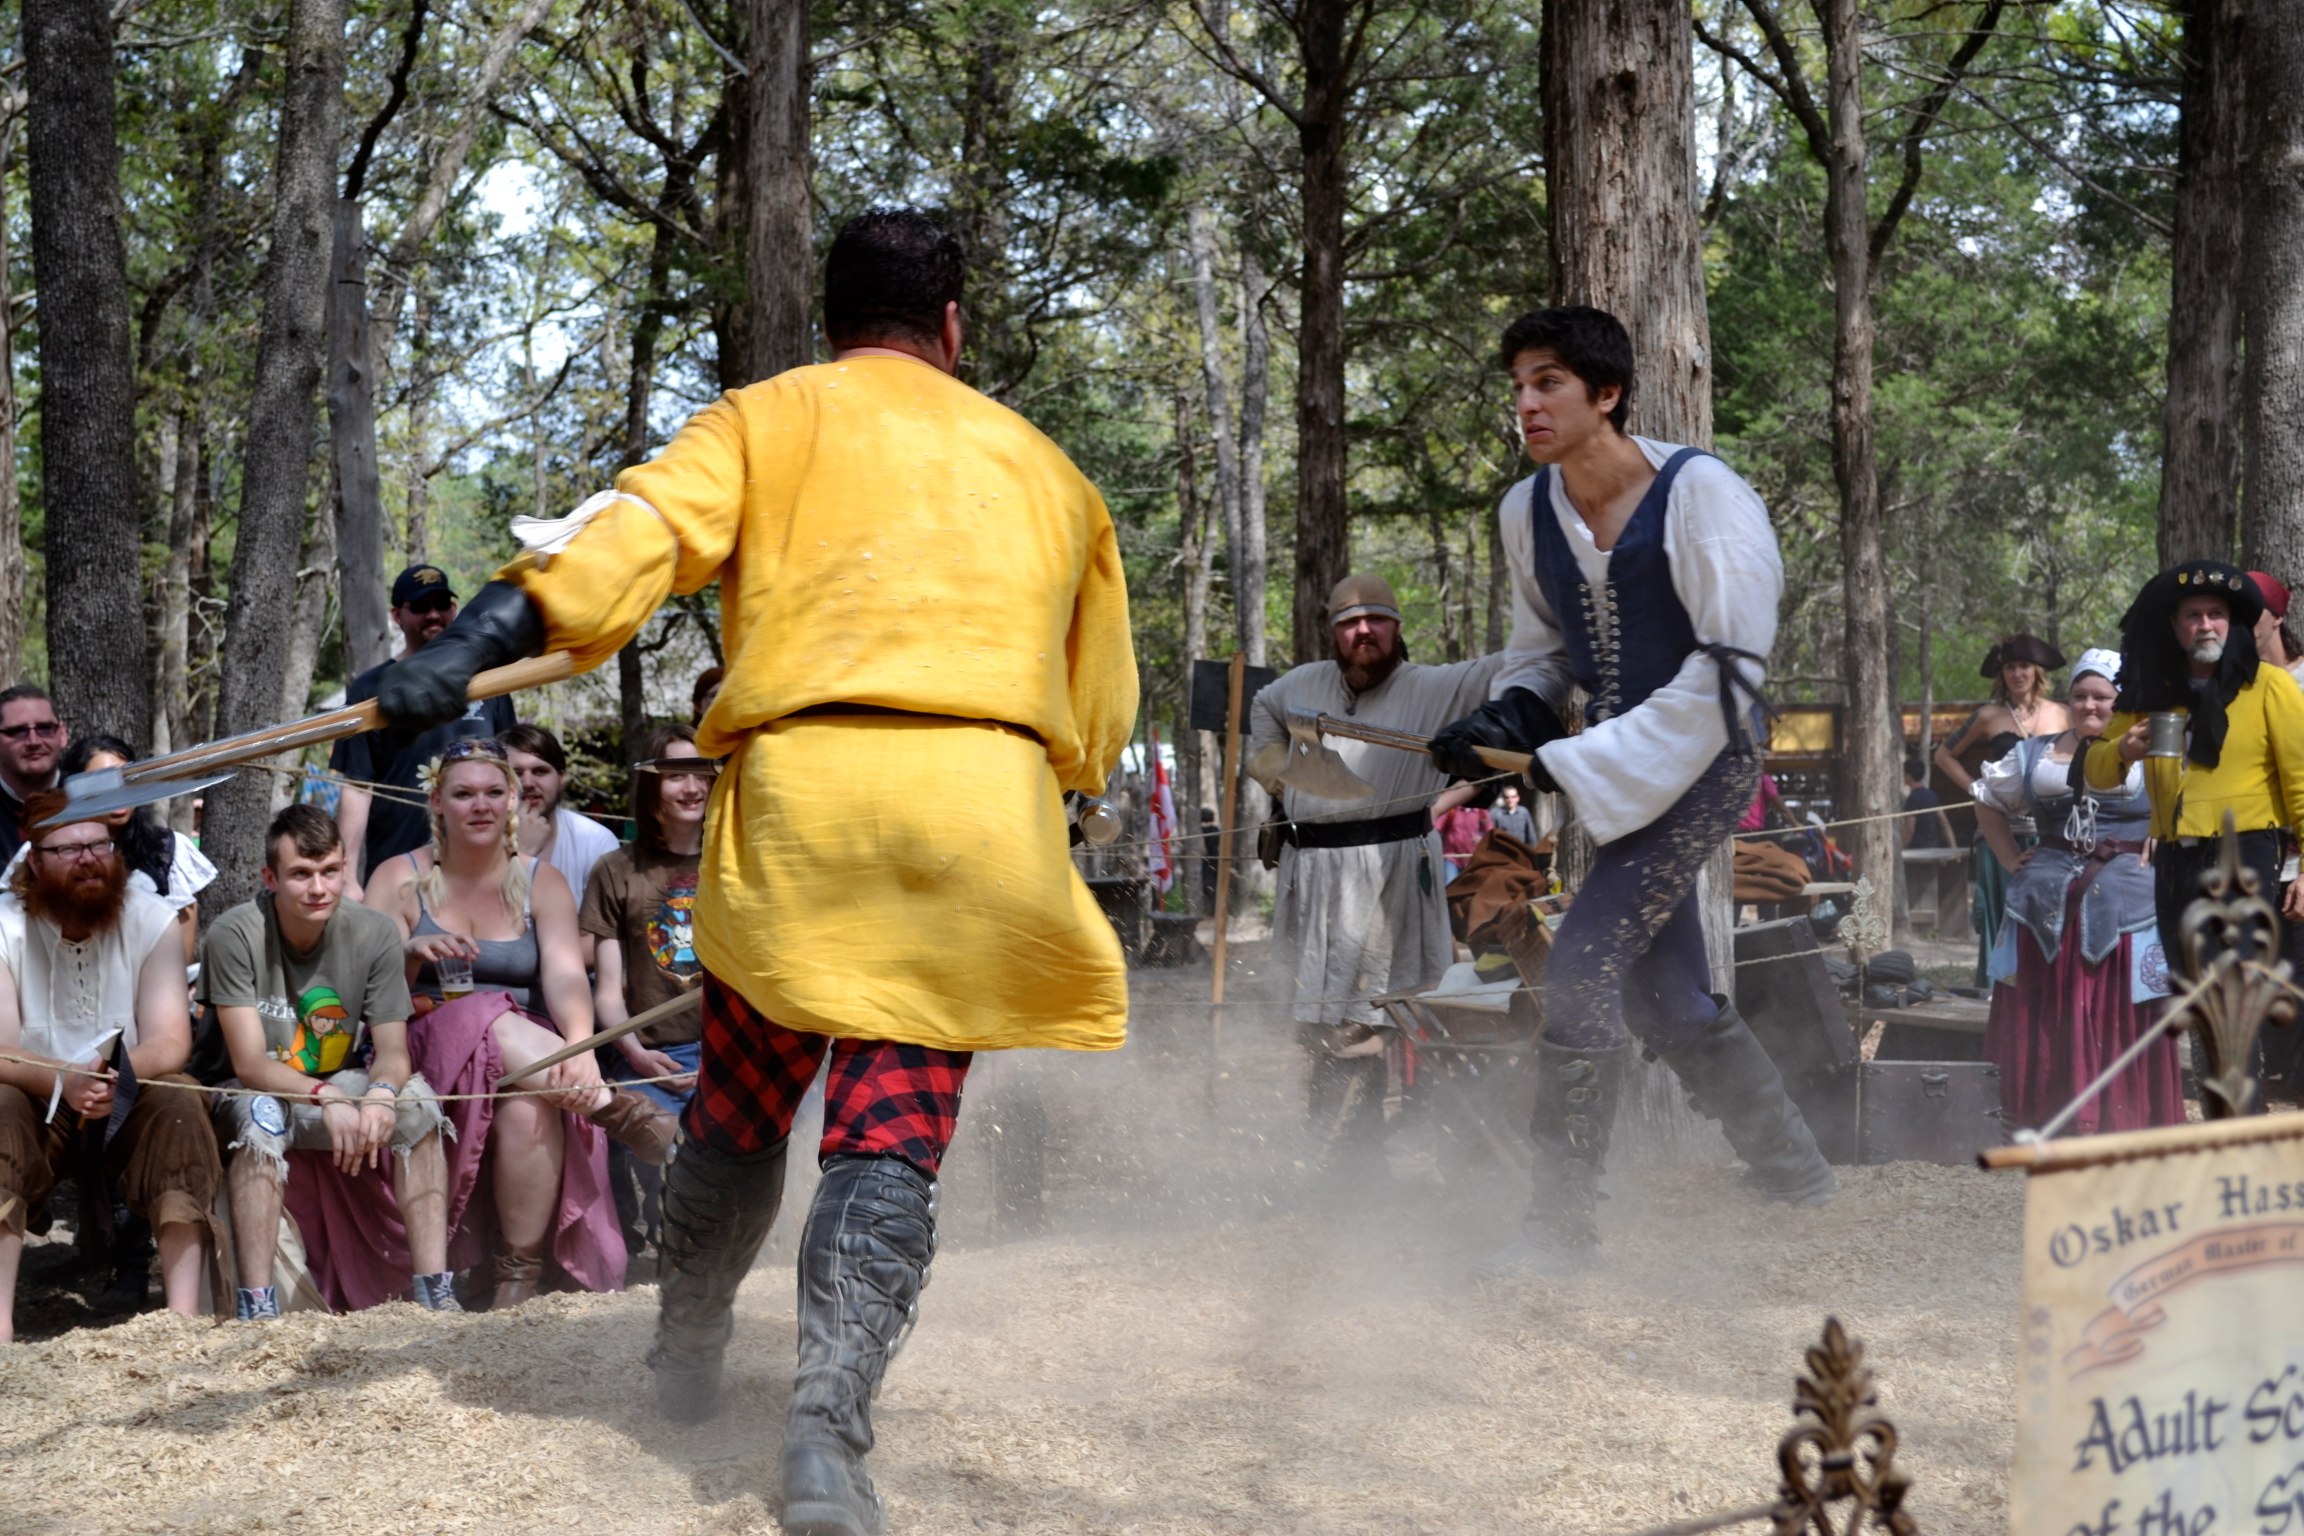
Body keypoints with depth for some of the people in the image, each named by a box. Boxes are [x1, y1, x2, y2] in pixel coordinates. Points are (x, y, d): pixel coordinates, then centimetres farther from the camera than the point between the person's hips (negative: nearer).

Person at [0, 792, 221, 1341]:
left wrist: (121, 1069, -35)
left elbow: (171, 1042, -12)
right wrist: (64, 1080, -38)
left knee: (178, 1101, -30)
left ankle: (184, 1311, -36)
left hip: (132, 1108, 1)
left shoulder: (150, 919, -5)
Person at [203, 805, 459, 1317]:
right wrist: (325, 1097, -38)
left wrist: (380, 1094, -36)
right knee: (261, 1116, -36)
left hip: (343, 1087, 3)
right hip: (261, 1093, -3)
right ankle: (256, 1307, -37)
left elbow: (393, 1051, -12)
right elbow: (249, 1064, -22)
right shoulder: (235, 935, -19)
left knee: (416, 1100, -25)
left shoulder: (374, 933, -10)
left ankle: (435, 1289, -26)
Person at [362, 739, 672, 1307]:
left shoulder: (541, 883, 10)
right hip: (428, 1050, -1)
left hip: (530, 1060, 1)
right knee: (489, 1022, -36)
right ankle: (620, 1109, -34)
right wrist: (411, 953, -21)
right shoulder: (400, 879, 9)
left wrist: (580, 1045, -29)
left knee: (529, 1106, -35)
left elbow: (565, 972, -9)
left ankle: (519, 1275, -25)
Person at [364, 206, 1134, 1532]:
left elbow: (641, 531, -5)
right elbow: (1103, 707, 26)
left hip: (800, 785, -1)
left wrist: (485, 641, -14)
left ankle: (689, 1362, 34)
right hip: (989, 801, 1)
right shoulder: (1043, 465, 24)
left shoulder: (771, 417, 14)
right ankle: (830, 1420, -24)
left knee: (742, 1099, 18)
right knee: (892, 1134, -3)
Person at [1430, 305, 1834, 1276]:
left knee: (1583, 964, -17)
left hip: (1702, 759, -7)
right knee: (1667, 998, 12)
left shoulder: (1701, 495, -18)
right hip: (1619, 772, 8)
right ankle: (1792, 1173, 33)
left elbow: (1726, 667, -19)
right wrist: (1509, 715, -6)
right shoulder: (1528, 511, 2)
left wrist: (1577, 763, -21)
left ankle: (1562, 1221, -9)